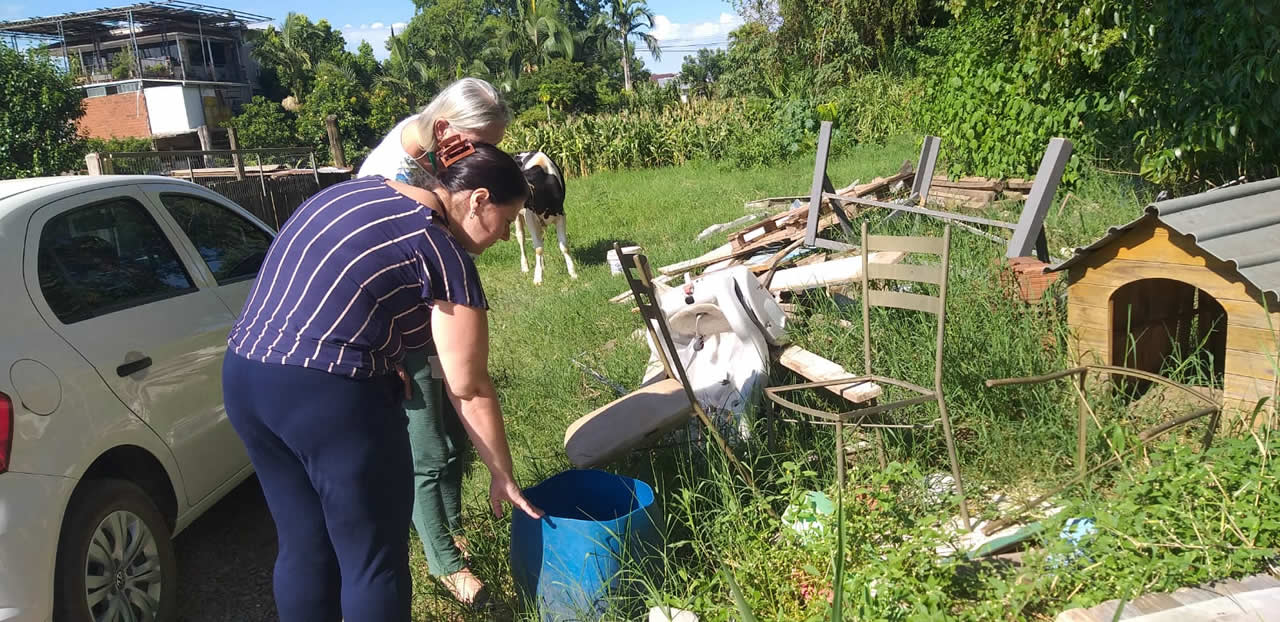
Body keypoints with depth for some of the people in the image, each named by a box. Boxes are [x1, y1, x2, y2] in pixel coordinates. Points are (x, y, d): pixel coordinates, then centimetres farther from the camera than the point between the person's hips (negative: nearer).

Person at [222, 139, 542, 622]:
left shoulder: (354, 192, 15)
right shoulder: (442, 252, -7)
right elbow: (468, 388, -5)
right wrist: (503, 475, 6)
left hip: (243, 377, 9)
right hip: (329, 396, -8)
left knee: (303, 545, 21)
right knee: (375, 561, 8)